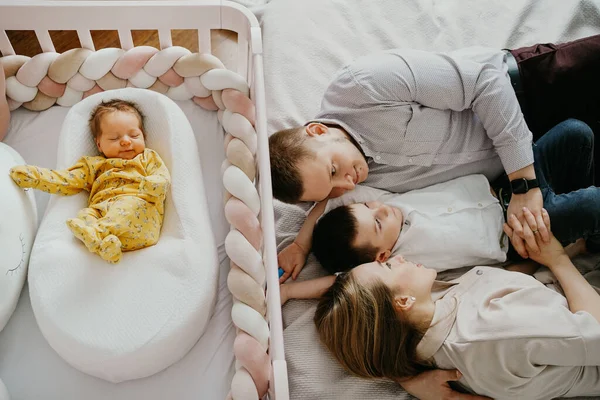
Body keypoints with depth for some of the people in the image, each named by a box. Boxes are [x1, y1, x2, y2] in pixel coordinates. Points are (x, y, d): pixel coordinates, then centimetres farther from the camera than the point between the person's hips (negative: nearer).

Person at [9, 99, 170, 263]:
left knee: (130, 205, -35)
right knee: (85, 215, -27)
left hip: (139, 206, -3)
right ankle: (101, 243, -51)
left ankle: (97, 233, -50)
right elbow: (67, 180, 21)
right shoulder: (94, 165, 30)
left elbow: (163, 176, 8)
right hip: (100, 211, 3)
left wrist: (154, 184, -18)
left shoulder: (148, 158, 25)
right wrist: (34, 176, 6)